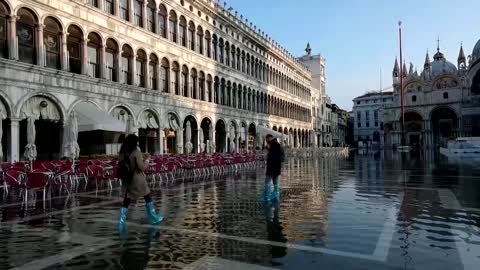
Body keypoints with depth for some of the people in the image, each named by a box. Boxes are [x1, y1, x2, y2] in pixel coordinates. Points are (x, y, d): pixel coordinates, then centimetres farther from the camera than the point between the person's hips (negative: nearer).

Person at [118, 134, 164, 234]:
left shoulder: (123, 153, 2)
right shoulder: (136, 152, -14)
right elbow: (141, 167, -14)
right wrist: (146, 161, 4)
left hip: (128, 180, 5)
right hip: (138, 179, -4)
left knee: (126, 202, 6)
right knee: (148, 198, 14)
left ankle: (122, 223, -3)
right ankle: (153, 218, 25)